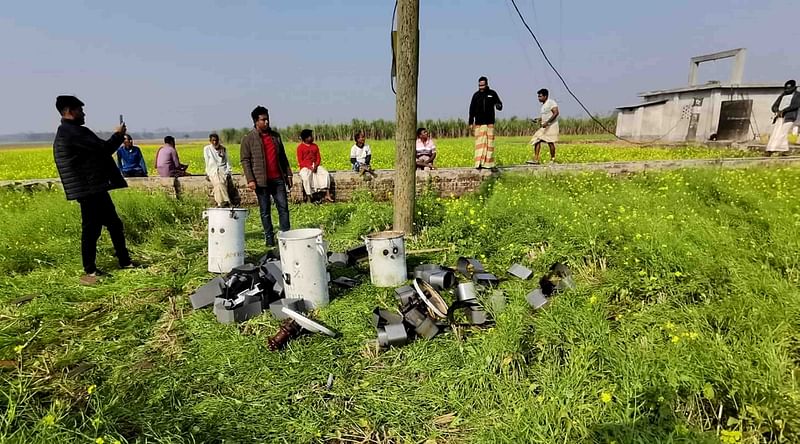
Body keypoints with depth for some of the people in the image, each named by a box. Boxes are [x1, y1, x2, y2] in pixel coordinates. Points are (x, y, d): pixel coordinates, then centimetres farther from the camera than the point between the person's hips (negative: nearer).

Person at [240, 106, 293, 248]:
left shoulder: (275, 136, 13)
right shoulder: (248, 139, 0)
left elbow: (282, 157, 17)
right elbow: (245, 160, -3)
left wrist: (288, 174, 13)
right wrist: (250, 180, -12)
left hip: (278, 179, 4)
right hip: (261, 181, -3)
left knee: (283, 207, 1)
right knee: (265, 211, 5)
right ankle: (269, 238, 13)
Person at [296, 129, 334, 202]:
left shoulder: (315, 146, 12)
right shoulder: (300, 147, -2)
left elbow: (318, 158, 9)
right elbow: (300, 161, -6)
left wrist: (316, 165, -11)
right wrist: (309, 167, -19)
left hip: (315, 166, 4)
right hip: (305, 167, -4)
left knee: (326, 174, -22)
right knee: (306, 178, -36)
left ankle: (327, 195, -25)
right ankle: (309, 196, -28)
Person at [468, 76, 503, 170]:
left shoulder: (492, 93, 6)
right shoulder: (476, 95, 6)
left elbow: (499, 104, 13)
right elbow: (472, 109, 9)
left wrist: (499, 106, -13)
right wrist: (471, 123, 5)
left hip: (490, 123, 1)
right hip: (479, 123, 0)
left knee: (490, 143, 1)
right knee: (480, 143, -6)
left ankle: (489, 164, 5)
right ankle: (479, 163, -7)